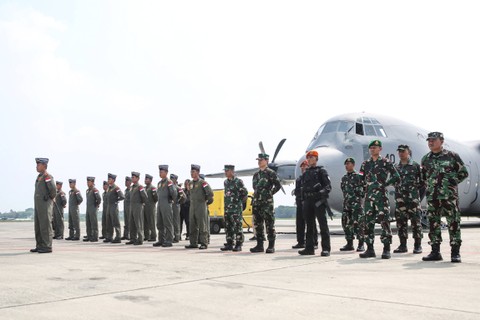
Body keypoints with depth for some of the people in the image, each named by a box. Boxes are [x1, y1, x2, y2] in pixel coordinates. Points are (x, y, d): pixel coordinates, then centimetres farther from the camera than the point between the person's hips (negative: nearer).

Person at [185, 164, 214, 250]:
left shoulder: (202, 183, -9)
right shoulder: (191, 183, 14)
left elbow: (210, 193, -13)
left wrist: (208, 201, -2)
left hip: (201, 207, -7)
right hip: (192, 207, 7)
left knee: (202, 226, -6)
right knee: (192, 226, 8)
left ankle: (204, 243, -2)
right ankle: (193, 243, 14)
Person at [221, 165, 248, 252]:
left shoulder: (238, 182, -9)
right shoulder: (225, 182, 13)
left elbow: (245, 193, -6)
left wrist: (238, 201, 0)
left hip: (236, 208, -7)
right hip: (227, 208, 7)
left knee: (238, 227, -3)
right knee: (228, 227, 9)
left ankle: (238, 245, 1)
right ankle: (229, 244, 16)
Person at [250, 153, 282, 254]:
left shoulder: (271, 173, -5)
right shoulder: (256, 174, 16)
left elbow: (278, 185, -7)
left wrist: (270, 194, -4)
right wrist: (256, 196, 14)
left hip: (267, 202, -7)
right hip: (257, 202, 7)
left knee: (269, 225, -4)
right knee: (258, 225, 8)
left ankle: (271, 246, 0)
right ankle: (259, 245, 15)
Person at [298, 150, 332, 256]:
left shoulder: (321, 171, 2)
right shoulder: (305, 173, 20)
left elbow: (328, 186, -6)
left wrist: (322, 192, -22)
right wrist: (304, 200, 11)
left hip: (319, 200, -6)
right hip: (308, 201, 6)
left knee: (323, 224, -6)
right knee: (309, 225, 9)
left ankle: (326, 248, -5)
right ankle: (309, 248, 15)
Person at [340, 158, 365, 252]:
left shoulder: (358, 176, -4)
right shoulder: (344, 178, 16)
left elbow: (363, 188, -6)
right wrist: (346, 197, 13)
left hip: (357, 203, -7)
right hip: (346, 203, 7)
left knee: (358, 223, -8)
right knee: (346, 223, 6)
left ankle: (361, 245, -3)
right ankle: (349, 244, 14)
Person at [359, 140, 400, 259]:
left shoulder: (385, 162, 1)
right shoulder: (365, 163, 15)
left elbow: (396, 178, -1)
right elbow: (361, 180, 18)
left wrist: (385, 184, -8)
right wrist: (367, 186, 3)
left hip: (381, 196, -5)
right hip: (368, 196, 5)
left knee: (384, 221, -7)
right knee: (367, 222, 4)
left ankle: (386, 250, -1)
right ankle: (370, 249, 12)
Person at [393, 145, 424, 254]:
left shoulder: (416, 166, 1)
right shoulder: (396, 167, 14)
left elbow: (422, 181, 1)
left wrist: (420, 193, -4)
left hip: (413, 198, -4)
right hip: (400, 199, 5)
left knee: (415, 221, -3)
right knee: (400, 221, 5)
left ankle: (418, 245, 4)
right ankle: (403, 245, 12)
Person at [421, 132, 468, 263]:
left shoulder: (452, 156, 0)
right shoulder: (425, 159, 12)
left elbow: (464, 173, 3)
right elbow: (422, 177, 22)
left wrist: (452, 182, -4)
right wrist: (429, 186, 10)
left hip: (449, 196, -4)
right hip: (432, 197, 4)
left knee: (453, 223, -3)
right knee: (433, 224, 6)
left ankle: (455, 253, 4)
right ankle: (435, 252, 14)